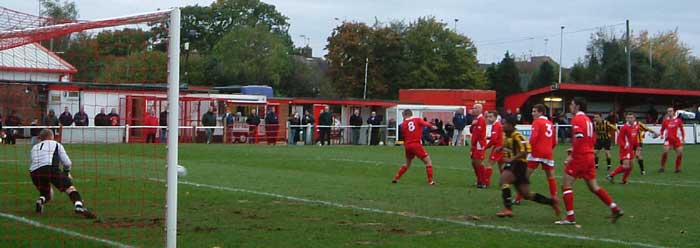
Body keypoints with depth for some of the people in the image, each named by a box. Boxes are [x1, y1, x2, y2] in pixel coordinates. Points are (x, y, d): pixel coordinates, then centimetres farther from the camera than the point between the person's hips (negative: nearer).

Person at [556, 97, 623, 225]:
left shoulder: (577, 119, -11)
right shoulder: (587, 120, 16)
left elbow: (579, 138, -23)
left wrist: (571, 155, -20)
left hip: (579, 157, -9)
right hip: (589, 156, 9)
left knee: (566, 185, -2)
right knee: (594, 187, 15)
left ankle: (570, 217, -6)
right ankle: (615, 209, 12)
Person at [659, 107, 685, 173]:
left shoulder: (678, 120, 4)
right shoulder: (665, 121, 4)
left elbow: (682, 129, 13)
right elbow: (662, 129, 14)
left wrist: (683, 138, 8)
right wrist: (662, 135, -4)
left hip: (676, 139, 1)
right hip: (668, 139, -1)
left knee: (680, 152, -6)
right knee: (665, 151, -18)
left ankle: (678, 168, 9)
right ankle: (662, 167, -5)